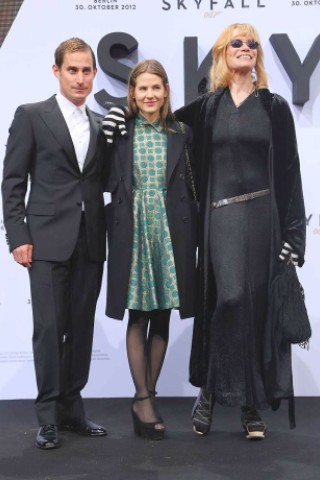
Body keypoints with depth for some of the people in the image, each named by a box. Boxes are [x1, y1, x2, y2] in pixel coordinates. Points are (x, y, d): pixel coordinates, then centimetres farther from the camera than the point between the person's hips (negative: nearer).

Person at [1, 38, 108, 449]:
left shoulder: (100, 125, 15)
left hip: (90, 242, 5)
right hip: (48, 240, -4)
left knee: (81, 327, 8)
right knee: (49, 327, -3)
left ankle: (72, 407, 19)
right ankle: (48, 416, 8)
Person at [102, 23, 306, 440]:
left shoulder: (274, 107, 6)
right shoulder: (207, 106, 9)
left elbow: (289, 171, 3)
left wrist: (293, 234, -5)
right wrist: (126, 111, 1)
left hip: (262, 217, 0)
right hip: (219, 217, 0)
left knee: (258, 307, 1)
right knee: (229, 300, -11)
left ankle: (253, 405, 11)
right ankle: (209, 394, 6)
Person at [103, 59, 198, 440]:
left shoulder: (181, 134, 7)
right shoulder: (120, 133, 4)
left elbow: (192, 187, 7)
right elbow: (107, 182, 3)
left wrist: (193, 234, 0)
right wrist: (107, 138, -8)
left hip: (171, 231, 2)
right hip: (133, 230, -1)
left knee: (162, 316, 6)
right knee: (138, 315, -1)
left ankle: (148, 397, 15)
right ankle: (143, 399, 3)